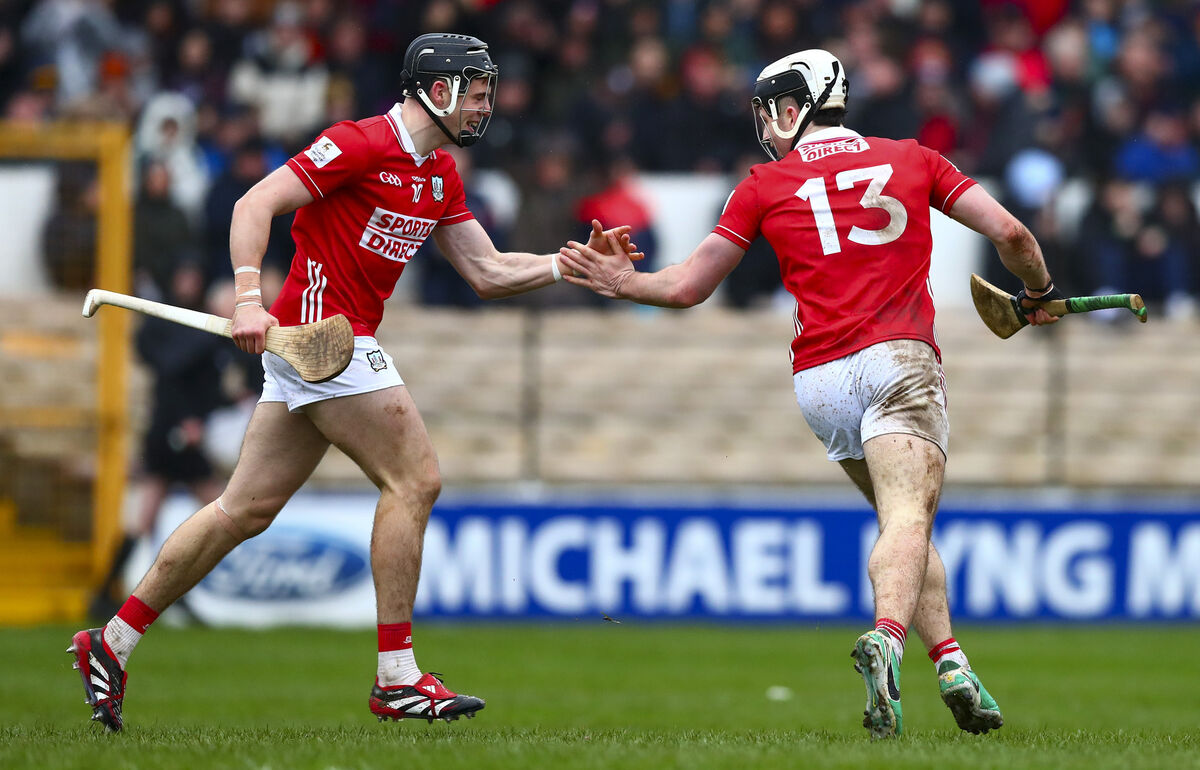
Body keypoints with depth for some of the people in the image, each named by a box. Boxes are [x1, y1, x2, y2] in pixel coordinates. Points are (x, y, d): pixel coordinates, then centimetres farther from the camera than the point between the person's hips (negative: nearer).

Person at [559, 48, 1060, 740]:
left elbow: (688, 287, 15)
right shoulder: (911, 159, 15)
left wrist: (624, 283, 33)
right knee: (907, 516, -19)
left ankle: (952, 663, 3)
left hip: (820, 381, 2)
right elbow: (1009, 231, 11)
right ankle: (887, 637, -46)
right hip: (898, 360, -2)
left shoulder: (767, 185, 13)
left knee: (904, 517, 17)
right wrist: (1040, 293, 30)